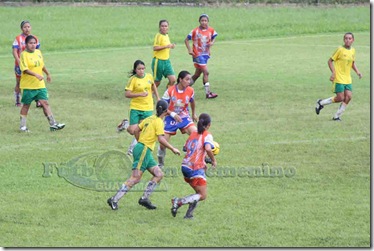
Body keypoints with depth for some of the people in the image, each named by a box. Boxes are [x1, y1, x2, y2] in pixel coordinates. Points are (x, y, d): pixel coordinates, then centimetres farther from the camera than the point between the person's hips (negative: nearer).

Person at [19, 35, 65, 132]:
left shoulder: (38, 52, 8)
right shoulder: (24, 55, -13)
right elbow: (25, 69, -23)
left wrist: (48, 74, 27)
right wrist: (36, 75, -33)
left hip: (40, 84, 5)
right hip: (28, 85, -5)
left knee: (45, 103, 0)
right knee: (26, 105, 6)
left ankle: (53, 124, -2)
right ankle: (22, 126, 17)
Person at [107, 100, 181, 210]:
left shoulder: (150, 119, 14)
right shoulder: (158, 122, -10)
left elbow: (136, 130, 18)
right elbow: (161, 139, -18)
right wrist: (173, 149, -10)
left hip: (145, 151, 9)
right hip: (144, 150, -9)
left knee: (159, 174, 8)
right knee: (135, 178, -11)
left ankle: (145, 198, 7)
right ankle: (114, 200, -13)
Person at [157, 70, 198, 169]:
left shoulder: (190, 91, -9)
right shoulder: (170, 91, -18)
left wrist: (193, 114, 25)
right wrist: (173, 114, -26)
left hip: (184, 117, 2)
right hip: (171, 119, -2)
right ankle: (160, 164, 19)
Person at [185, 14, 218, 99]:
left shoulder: (211, 30, -1)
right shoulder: (195, 31, -12)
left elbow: (214, 37, 17)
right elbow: (186, 40, -5)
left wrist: (212, 42, -6)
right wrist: (190, 50, -17)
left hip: (206, 54, 6)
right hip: (198, 54, -6)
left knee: (197, 74, 14)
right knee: (206, 72, -14)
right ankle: (208, 93, -11)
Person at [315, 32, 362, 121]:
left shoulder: (353, 51, 8)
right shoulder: (340, 50, -10)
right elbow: (330, 61, -6)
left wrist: (357, 71, 9)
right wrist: (333, 72, -17)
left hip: (348, 79, 6)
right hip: (339, 78, -6)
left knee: (348, 96, -6)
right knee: (340, 98, -9)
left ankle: (337, 116, 7)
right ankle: (321, 103, 13)